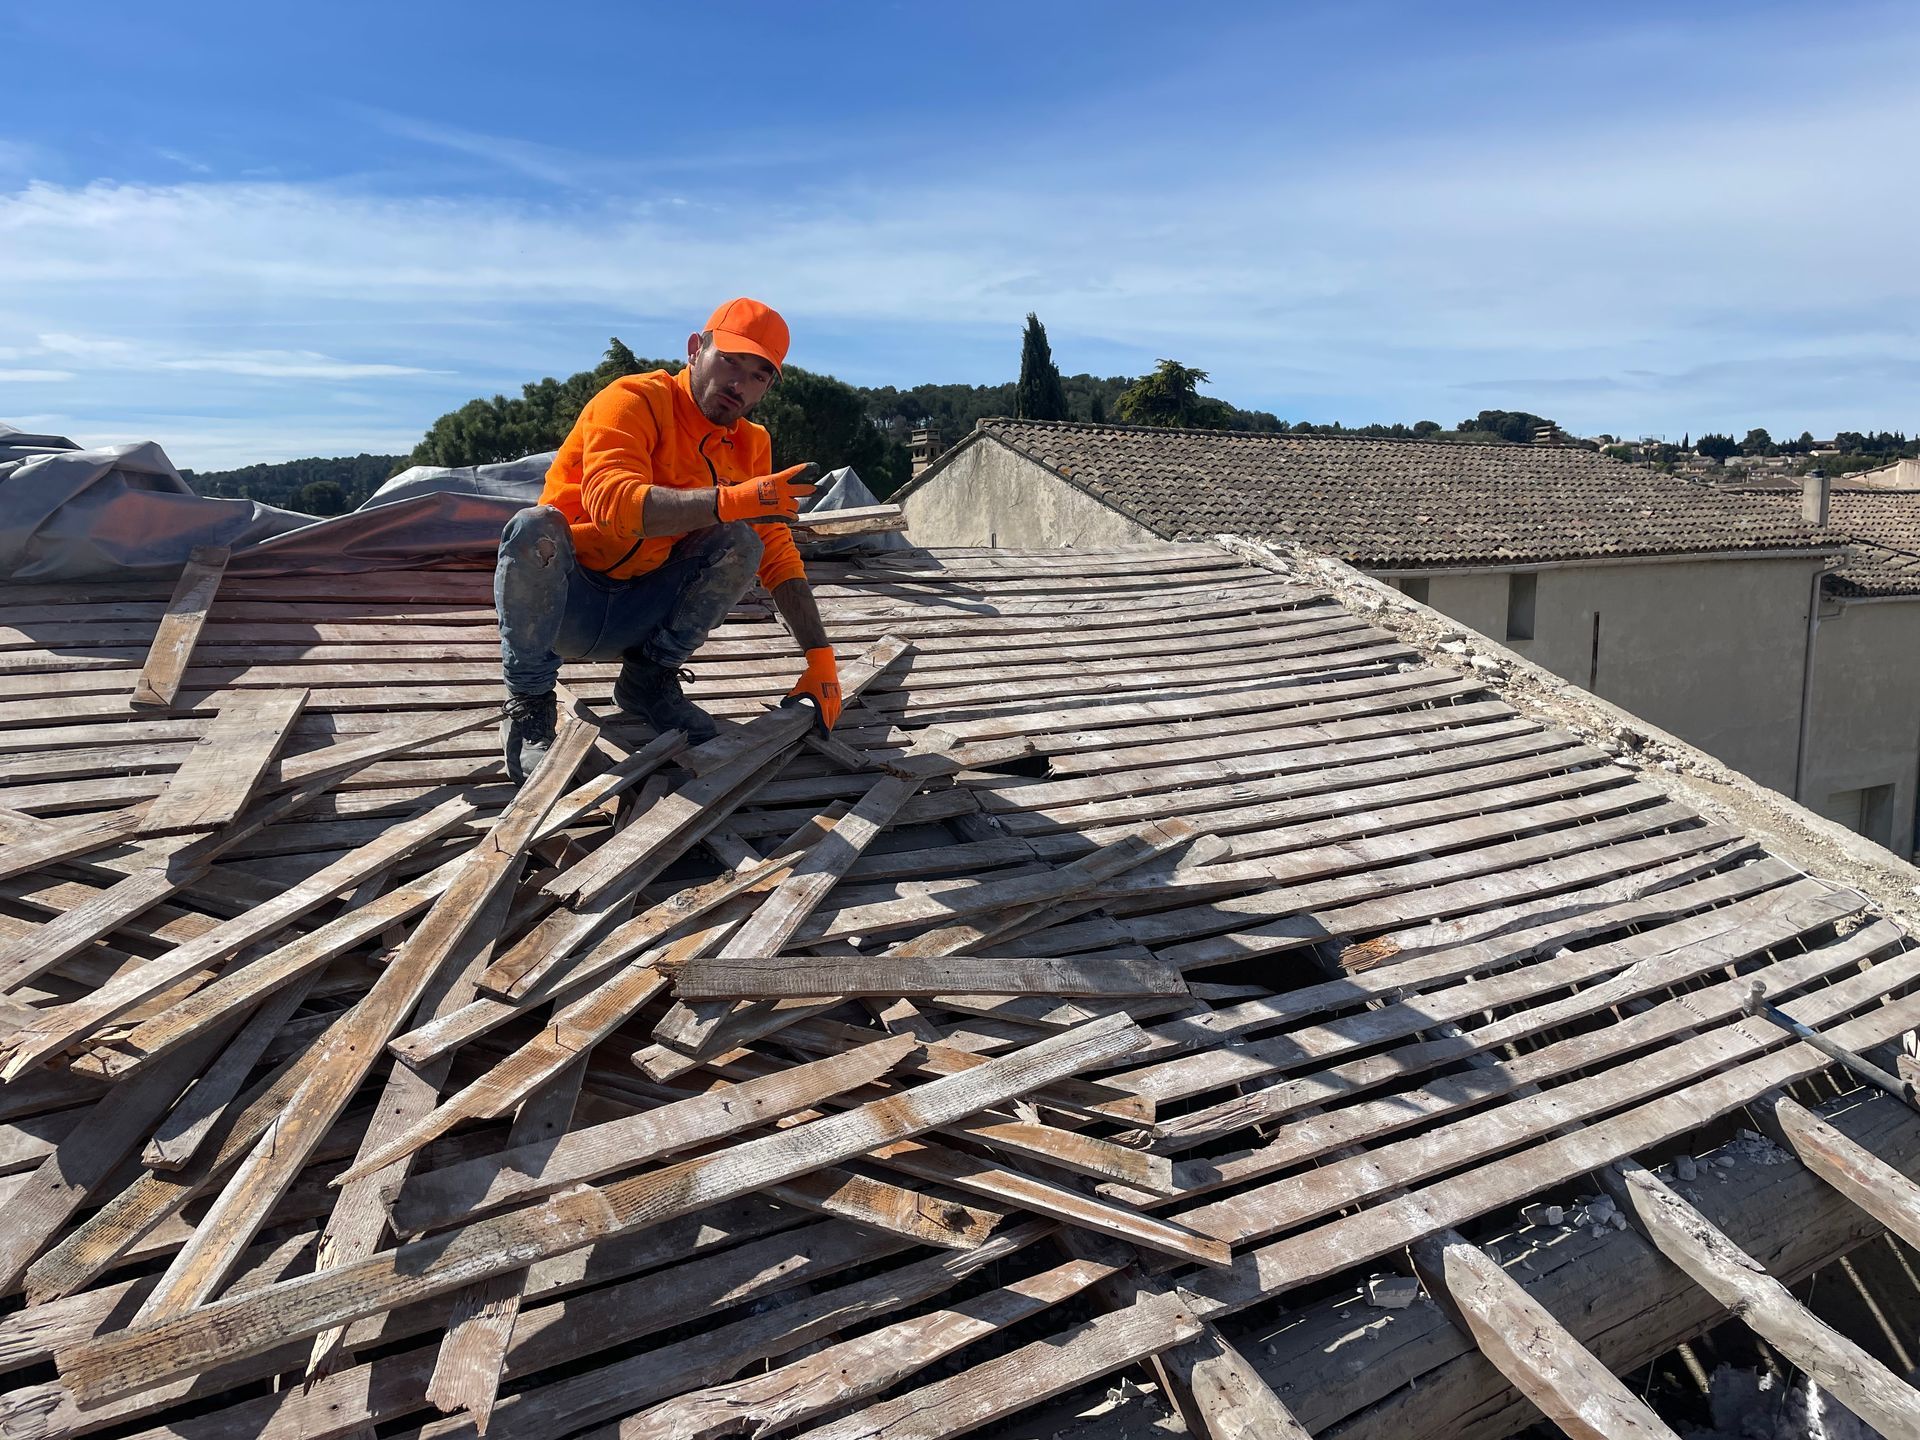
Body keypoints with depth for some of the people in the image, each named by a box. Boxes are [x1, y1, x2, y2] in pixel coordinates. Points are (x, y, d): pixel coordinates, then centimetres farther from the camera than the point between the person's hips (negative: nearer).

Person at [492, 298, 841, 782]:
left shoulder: (750, 446, 2)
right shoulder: (635, 401, -16)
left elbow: (779, 557, 1)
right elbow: (610, 501, -34)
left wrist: (820, 657, -10)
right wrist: (729, 500, -46)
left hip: (639, 613, 4)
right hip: (563, 598, -4)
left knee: (741, 543, -16)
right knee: (536, 527, -35)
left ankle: (649, 679, -2)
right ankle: (528, 702, -14)